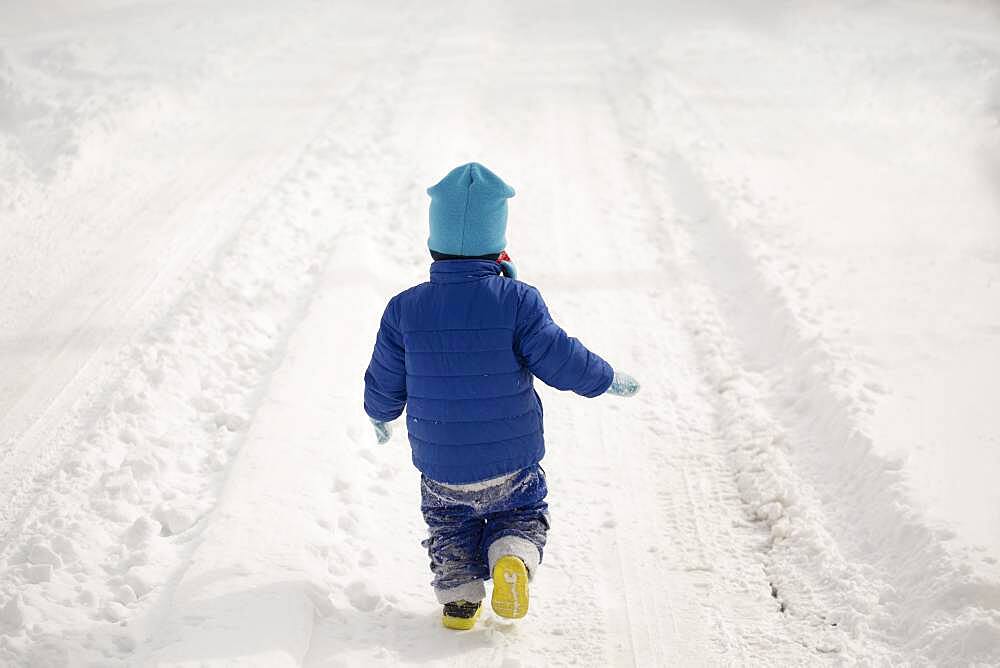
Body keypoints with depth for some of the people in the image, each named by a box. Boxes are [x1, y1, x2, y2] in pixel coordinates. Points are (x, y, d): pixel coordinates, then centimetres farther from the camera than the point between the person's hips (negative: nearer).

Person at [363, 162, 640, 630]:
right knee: (523, 513, 24)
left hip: (440, 470, 2)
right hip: (512, 465, -1)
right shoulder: (518, 301, -16)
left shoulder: (404, 310, -10)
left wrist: (379, 416, 22)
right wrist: (609, 380, 6)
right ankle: (513, 555, -7)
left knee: (448, 524, 27)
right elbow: (562, 361, -14)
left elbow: (384, 385, 0)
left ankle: (458, 591, 4)